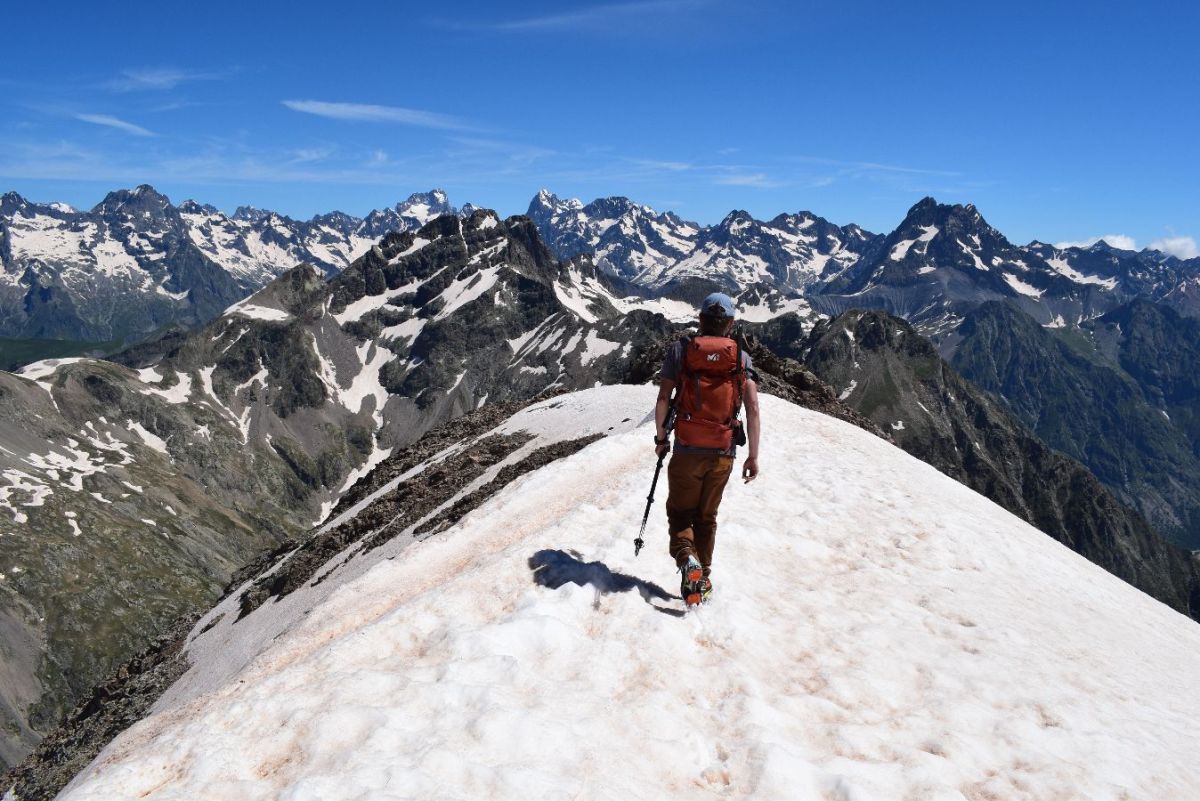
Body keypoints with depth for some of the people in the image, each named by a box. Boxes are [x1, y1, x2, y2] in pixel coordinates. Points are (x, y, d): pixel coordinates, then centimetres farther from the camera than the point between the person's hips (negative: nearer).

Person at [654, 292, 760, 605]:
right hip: (723, 453, 2)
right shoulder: (741, 357, 2)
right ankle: (704, 576, 24)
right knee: (707, 516, 19)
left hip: (686, 450, -2)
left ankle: (687, 560, -14)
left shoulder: (681, 349, -2)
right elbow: (753, 409, -3)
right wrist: (753, 456, 3)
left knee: (680, 512, 12)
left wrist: (661, 438, 9)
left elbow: (663, 399, -5)